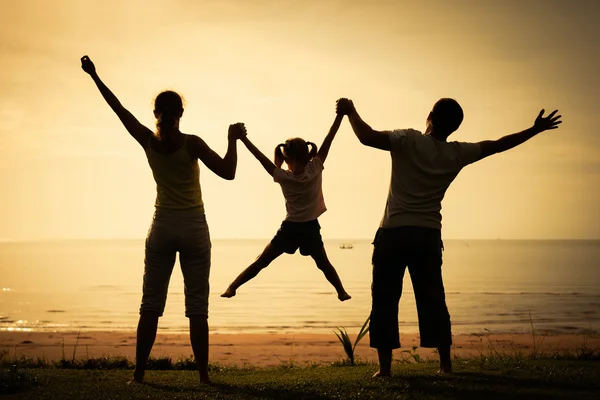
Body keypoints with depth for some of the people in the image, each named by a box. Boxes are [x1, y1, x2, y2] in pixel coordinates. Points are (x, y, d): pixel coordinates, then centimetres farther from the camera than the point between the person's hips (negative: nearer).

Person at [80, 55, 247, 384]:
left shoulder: (148, 141, -3)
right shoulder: (191, 143, -11)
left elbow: (118, 108, 7)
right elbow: (227, 172, -16)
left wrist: (94, 76, 15)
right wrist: (233, 140, -7)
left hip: (162, 227, 2)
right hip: (193, 227, -2)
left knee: (150, 306, 6)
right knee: (197, 309, 0)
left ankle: (139, 373, 4)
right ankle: (203, 376, -1)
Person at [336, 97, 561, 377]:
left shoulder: (408, 141, -8)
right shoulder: (457, 154, 3)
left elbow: (367, 137, -20)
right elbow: (497, 145, 13)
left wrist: (351, 112, -2)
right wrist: (535, 130, 24)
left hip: (394, 233, -3)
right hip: (429, 235, 3)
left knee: (385, 299, 2)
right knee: (432, 299, 12)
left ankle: (385, 366, 0)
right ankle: (445, 363, 14)